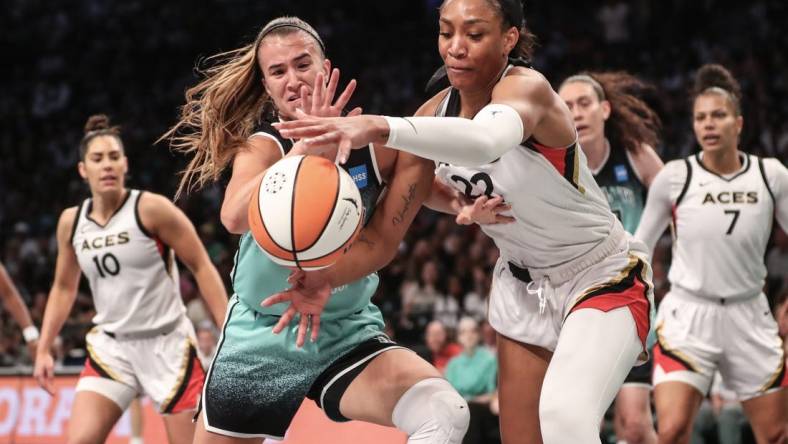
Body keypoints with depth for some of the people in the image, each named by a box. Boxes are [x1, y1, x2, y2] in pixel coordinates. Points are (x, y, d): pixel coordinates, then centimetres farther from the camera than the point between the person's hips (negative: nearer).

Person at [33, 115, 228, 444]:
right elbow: (64, 288, 17)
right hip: (111, 346, 4)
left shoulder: (151, 209, -11)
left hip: (166, 343, -4)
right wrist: (43, 349, 13)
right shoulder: (71, 222, 3)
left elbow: (202, 268, -8)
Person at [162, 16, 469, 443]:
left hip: (347, 333, 0)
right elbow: (235, 218, -31)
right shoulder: (261, 146, -10)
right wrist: (307, 145, -40)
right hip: (260, 336, 1)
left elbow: (381, 242, -12)